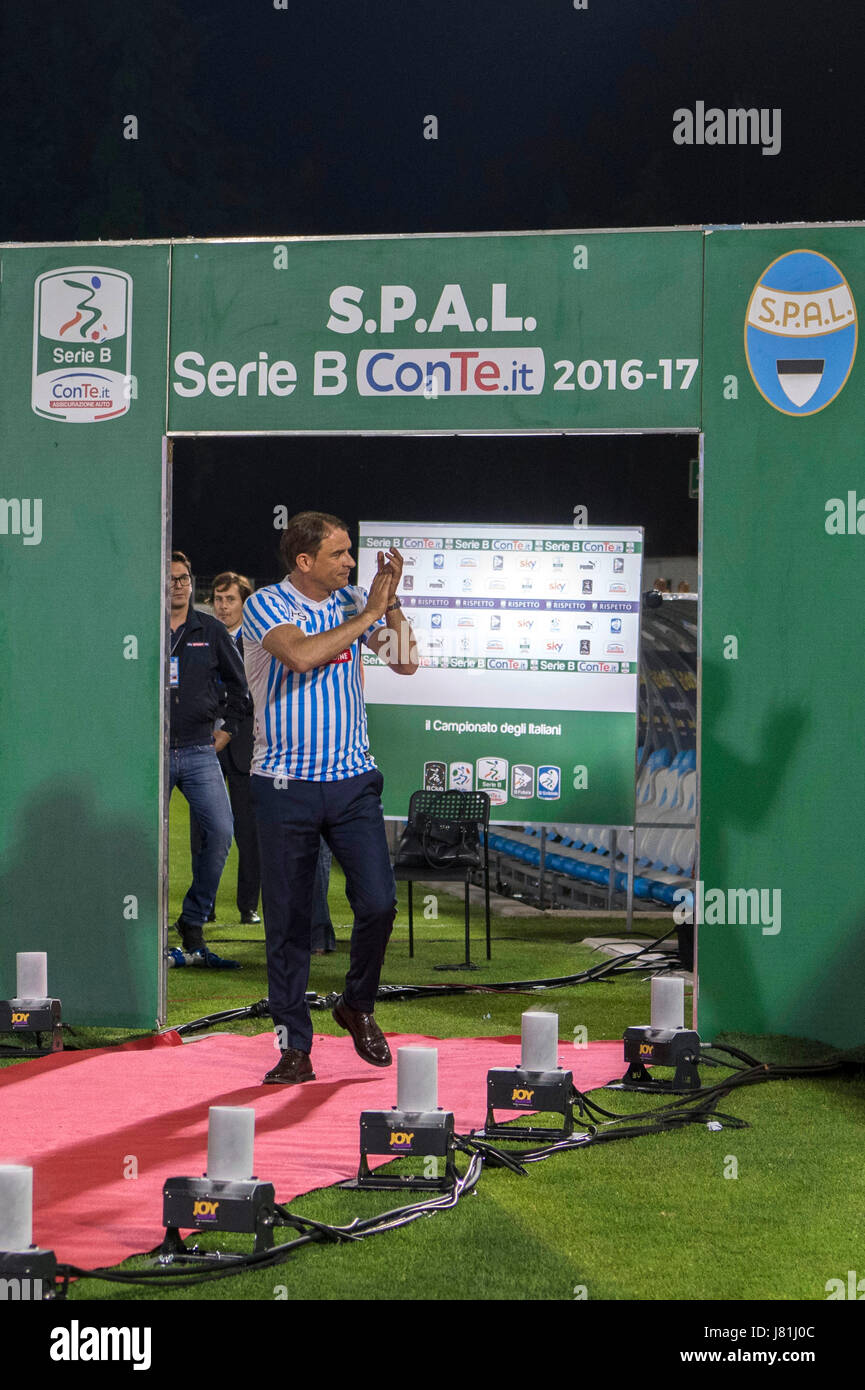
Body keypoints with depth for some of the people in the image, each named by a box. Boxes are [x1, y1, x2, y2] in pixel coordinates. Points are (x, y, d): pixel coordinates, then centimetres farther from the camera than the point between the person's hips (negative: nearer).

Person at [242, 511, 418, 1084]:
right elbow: (302, 656, -25)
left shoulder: (353, 601, 8)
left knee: (379, 902, -6)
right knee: (288, 920, 0)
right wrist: (369, 614, -16)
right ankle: (295, 1047, 9)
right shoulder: (266, 606, -7)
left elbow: (406, 661, 7)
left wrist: (391, 602, -5)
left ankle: (358, 1006, 20)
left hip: (353, 779, 3)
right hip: (286, 784, -3)